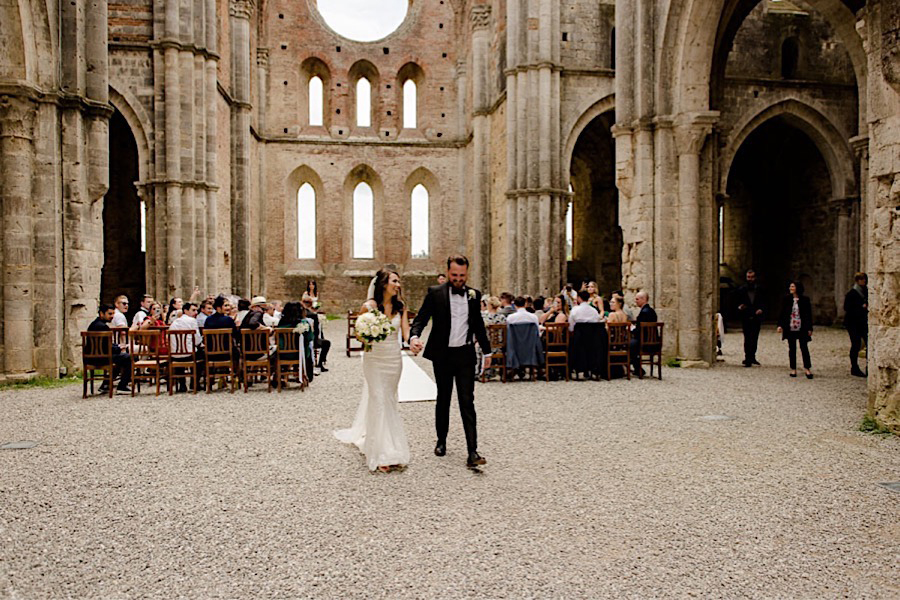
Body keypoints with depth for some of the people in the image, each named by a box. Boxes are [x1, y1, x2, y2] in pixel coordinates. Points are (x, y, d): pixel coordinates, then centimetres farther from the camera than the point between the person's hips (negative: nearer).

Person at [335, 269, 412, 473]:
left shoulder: (400, 306, 2)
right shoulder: (369, 306, -9)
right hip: (375, 359, -4)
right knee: (379, 401, -6)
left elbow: (405, 332, -6)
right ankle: (382, 455, -1)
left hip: (394, 359, 4)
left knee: (390, 401, 14)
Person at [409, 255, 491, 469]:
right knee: (443, 399, 13)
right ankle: (441, 441, 31)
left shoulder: (474, 295, 5)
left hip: (465, 355, 1)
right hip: (442, 355, -1)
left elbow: (479, 325, 14)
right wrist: (414, 337, -30)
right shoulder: (435, 293, -4)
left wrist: (487, 351, 17)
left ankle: (472, 451, -5)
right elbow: (421, 318, -10)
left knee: (467, 402, -4)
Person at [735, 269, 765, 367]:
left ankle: (752, 357, 24)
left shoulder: (760, 290, 6)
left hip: (756, 318, 2)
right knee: (747, 339, -5)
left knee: (754, 339, 10)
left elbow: (763, 303, 7)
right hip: (746, 318, -2)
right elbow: (738, 303, 4)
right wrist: (739, 307, -18)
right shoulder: (741, 289, 2)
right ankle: (748, 359, -2)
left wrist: (761, 309, -13)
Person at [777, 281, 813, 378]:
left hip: (802, 329, -1)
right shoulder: (786, 299, 3)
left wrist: (809, 328, 0)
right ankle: (793, 369, 13)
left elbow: (809, 315, 3)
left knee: (804, 348, -2)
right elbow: (782, 313, 6)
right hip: (790, 328, 2)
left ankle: (807, 368, 5)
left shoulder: (805, 300, 0)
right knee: (792, 348, 6)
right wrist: (780, 325, -2)